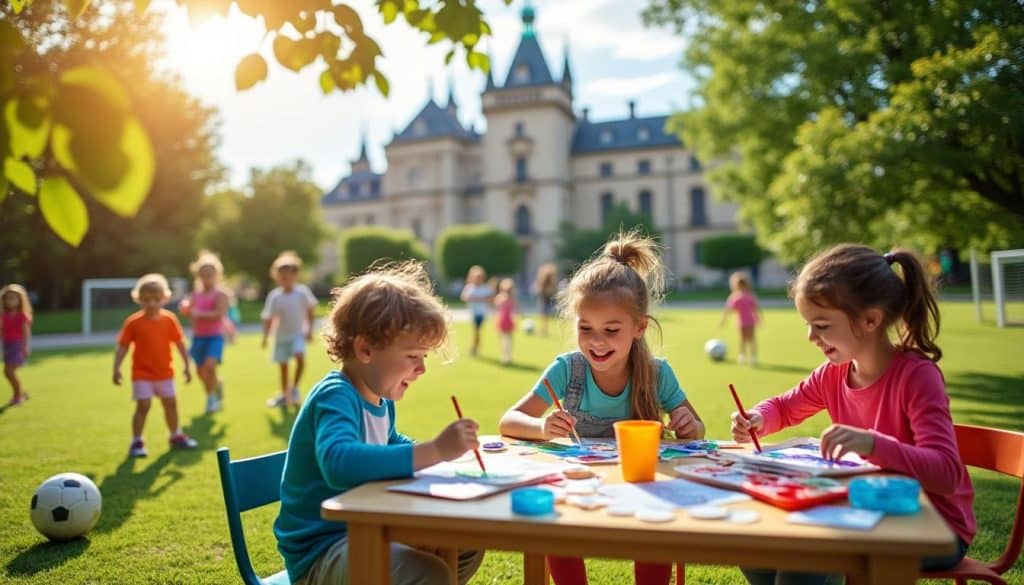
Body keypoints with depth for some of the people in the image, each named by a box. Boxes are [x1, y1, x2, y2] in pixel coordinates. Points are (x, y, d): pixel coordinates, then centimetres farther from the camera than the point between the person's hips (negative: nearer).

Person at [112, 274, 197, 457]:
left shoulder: (169, 319, -4)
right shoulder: (133, 322, -11)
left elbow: (179, 343, 2)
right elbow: (123, 346, -7)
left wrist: (187, 366, 2)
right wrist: (116, 369, -13)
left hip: (165, 372, 3)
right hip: (142, 373, -3)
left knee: (171, 403, 13)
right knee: (143, 406, -8)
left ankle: (176, 436, 30)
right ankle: (136, 442, 6)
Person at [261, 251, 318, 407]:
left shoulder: (302, 292, -11)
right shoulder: (274, 296, -10)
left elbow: (310, 310, 0)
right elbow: (268, 318, -5)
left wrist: (310, 330, -1)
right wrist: (265, 337, -11)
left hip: (299, 333, -2)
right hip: (282, 335, 2)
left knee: (300, 356, -26)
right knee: (283, 365, 11)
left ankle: (294, 387, -6)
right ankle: (284, 395, 27)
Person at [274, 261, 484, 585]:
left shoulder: (380, 399, 7)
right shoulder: (335, 397, -22)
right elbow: (339, 464, -43)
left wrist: (438, 451, 10)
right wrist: (435, 451, -43)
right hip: (319, 550, -9)